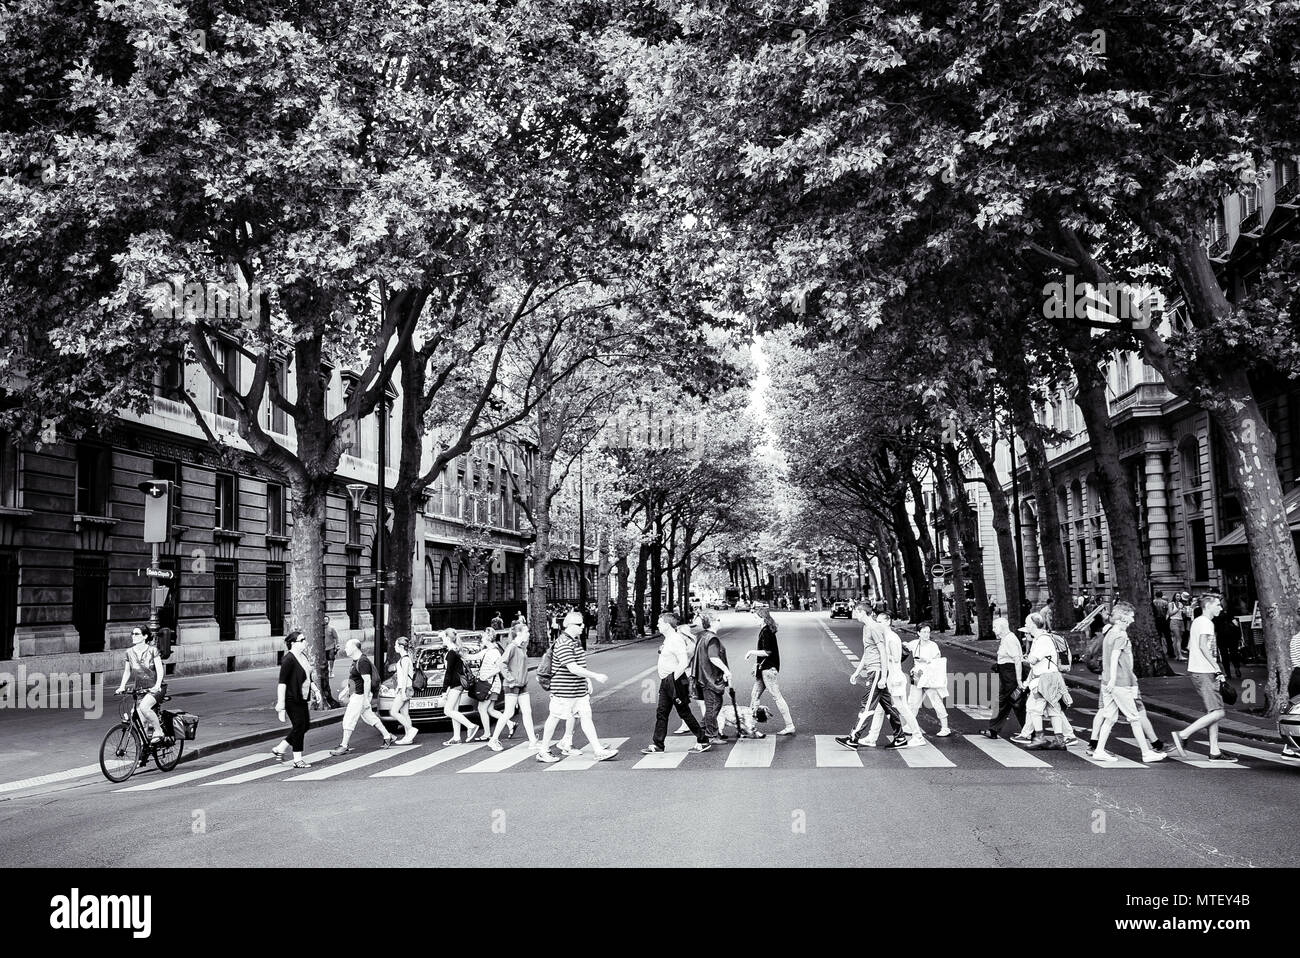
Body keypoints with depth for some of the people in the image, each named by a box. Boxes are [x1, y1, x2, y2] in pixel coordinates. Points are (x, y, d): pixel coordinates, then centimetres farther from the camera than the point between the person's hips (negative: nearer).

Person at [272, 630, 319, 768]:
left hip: (302, 699, 9)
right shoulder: (288, 660, -16)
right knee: (299, 726, -4)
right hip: (292, 699, -9)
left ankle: (279, 750, 23)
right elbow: (282, 682, -19)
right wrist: (281, 703, -22)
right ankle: (297, 760, 7)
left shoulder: (303, 657, 12)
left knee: (305, 725, 11)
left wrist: (315, 689, 10)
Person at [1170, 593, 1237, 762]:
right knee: (1217, 713, -11)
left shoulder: (1196, 621, 18)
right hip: (1203, 673, -10)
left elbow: (1189, 646, 23)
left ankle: (1215, 752, 12)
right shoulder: (1206, 622, -11)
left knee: (1214, 712, 11)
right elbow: (1203, 646, -22)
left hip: (1196, 671, 10)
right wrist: (1218, 669, -19)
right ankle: (1182, 735, -9)